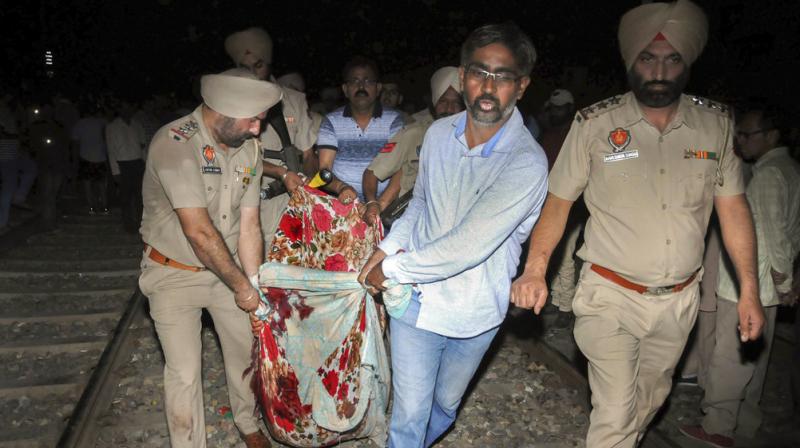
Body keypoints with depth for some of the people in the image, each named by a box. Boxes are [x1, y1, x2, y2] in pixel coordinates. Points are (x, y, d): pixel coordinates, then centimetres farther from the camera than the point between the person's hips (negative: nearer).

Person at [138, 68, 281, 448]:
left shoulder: (249, 149, -7)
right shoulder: (175, 142, -27)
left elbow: (249, 226, -5)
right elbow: (198, 230, -30)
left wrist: (256, 286, -9)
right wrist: (241, 286, -22)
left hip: (227, 266, 6)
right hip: (174, 274, -5)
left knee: (245, 347, 15)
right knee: (184, 372, 0)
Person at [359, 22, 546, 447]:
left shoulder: (527, 163, -22)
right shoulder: (439, 133, -5)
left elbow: (467, 247, -26)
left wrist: (393, 271, -16)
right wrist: (389, 246, -3)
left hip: (473, 314, -1)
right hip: (416, 300, 2)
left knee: (444, 405, 24)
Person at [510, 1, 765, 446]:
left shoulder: (716, 124, -2)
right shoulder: (595, 124, -11)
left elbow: (733, 205, 3)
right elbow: (559, 200, -8)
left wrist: (750, 290, 1)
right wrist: (535, 269, -20)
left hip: (679, 301, 4)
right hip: (611, 297, -4)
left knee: (650, 398, 23)